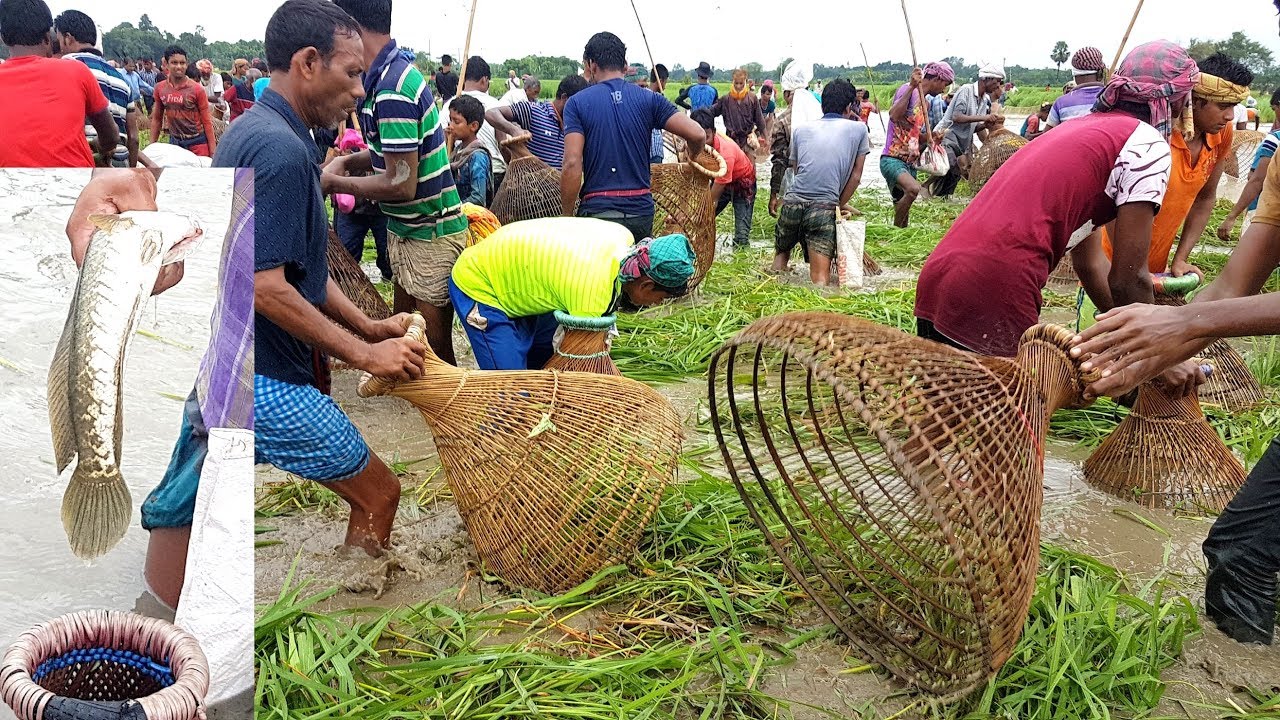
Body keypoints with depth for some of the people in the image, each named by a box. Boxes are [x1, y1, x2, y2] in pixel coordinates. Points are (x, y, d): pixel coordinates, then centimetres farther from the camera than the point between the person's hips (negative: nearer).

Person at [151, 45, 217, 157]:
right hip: (174, 142, 3)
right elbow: (157, 119, 12)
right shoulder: (160, 88, 2)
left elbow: (207, 121, -6)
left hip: (197, 142, -3)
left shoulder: (197, 89, -8)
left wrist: (213, 151, -9)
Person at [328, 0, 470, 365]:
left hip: (429, 236, -10)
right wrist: (349, 160, 5)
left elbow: (401, 184, -25)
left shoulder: (392, 90, -24)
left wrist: (334, 183, -12)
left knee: (434, 349, 1)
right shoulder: (395, 71, 6)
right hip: (406, 229, 10)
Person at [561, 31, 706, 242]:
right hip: (641, 210, 3)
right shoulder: (649, 99, 5)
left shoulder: (578, 103, -1)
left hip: (597, 211, -3)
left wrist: (567, 216, -3)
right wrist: (691, 162, 18)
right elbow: (697, 134, -5)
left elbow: (572, 163, -11)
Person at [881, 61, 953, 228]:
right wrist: (911, 86, -30)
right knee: (913, 189, -34)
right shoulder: (908, 90, -8)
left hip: (910, 163, 9)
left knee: (904, 212, 8)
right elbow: (894, 116, -27)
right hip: (892, 159, -9)